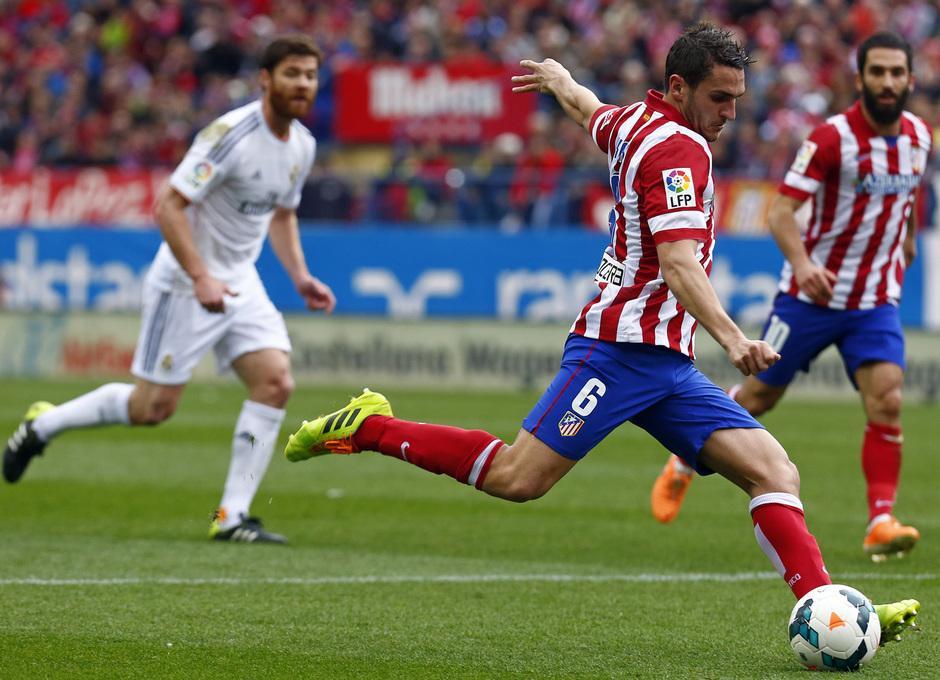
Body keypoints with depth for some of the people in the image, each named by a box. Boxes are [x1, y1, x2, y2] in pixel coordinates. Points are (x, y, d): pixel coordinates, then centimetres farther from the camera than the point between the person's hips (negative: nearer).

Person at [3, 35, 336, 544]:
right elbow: (169, 207, -22)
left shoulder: (302, 145, 4)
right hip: (185, 285, -7)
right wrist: (201, 278, -28)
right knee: (153, 407, -2)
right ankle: (43, 425, 21)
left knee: (276, 383, -11)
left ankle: (232, 516, -6)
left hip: (239, 283, 7)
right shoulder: (232, 135, -21)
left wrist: (300, 277, 9)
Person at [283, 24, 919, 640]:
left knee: (775, 471, -5)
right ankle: (367, 428, 5)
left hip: (667, 365, 10)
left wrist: (558, 78, 63)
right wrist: (731, 338, -37)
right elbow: (679, 262, -25)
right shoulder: (677, 145, -13)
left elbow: (588, 108, 40)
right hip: (621, 349, -10)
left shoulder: (636, 122, 16)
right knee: (517, 478, -13)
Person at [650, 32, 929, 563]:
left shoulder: (919, 136, 1)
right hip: (812, 295, -3)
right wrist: (801, 262, -39)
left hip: (876, 301, 3)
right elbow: (783, 210, -22)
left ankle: (882, 522, -14)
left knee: (887, 402, -16)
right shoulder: (832, 138, -18)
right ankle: (684, 464, 34)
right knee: (759, 396, 9)